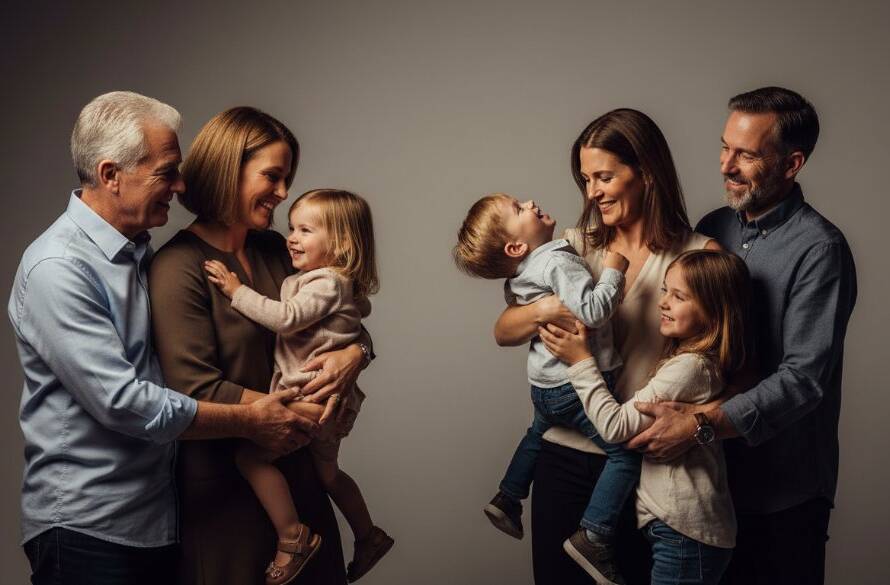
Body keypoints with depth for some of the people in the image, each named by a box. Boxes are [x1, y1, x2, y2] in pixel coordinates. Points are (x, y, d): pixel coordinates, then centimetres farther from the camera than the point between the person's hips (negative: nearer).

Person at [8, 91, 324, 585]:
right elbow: (123, 402, -24)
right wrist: (250, 421, -14)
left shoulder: (142, 253, 10)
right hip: (86, 528, -8)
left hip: (157, 520, 8)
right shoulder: (57, 267, -18)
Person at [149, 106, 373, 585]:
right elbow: (197, 392, -19)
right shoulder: (179, 267, -15)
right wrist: (298, 410, -17)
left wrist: (355, 353, -13)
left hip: (296, 468, 7)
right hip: (224, 486, -6)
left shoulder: (275, 250, 6)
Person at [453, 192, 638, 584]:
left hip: (544, 385, 9)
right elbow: (592, 312, -32)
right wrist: (612, 272, -21)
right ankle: (594, 536, -10)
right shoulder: (557, 261, -22)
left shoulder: (519, 275, 4)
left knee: (538, 433, 36)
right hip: (577, 385, -9)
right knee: (624, 453, -5)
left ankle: (507, 500, 44)